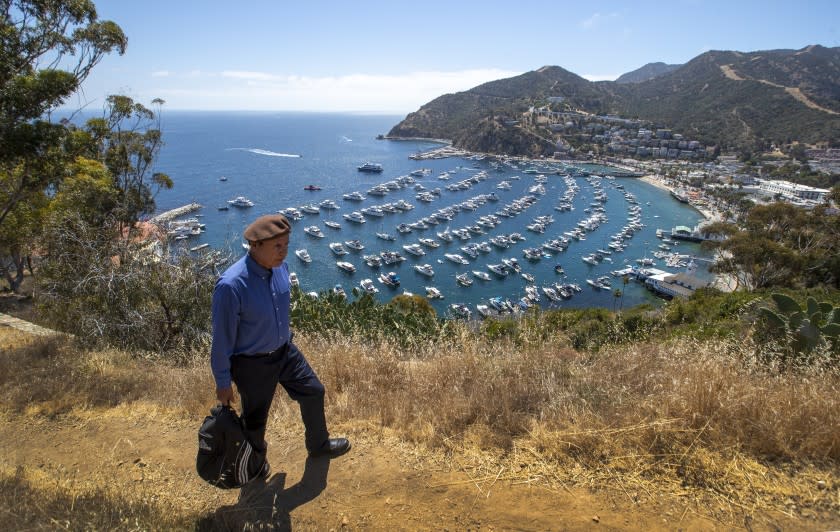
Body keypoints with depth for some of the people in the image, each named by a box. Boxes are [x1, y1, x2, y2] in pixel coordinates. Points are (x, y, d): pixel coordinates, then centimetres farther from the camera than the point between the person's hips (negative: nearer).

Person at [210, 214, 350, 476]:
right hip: (252, 364, -6)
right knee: (255, 418, 17)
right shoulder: (231, 285, -34)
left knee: (313, 392, 20)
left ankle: (319, 444, 49)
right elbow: (222, 338, -22)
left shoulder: (280, 266, -13)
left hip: (285, 351, 6)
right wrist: (223, 383, -12)